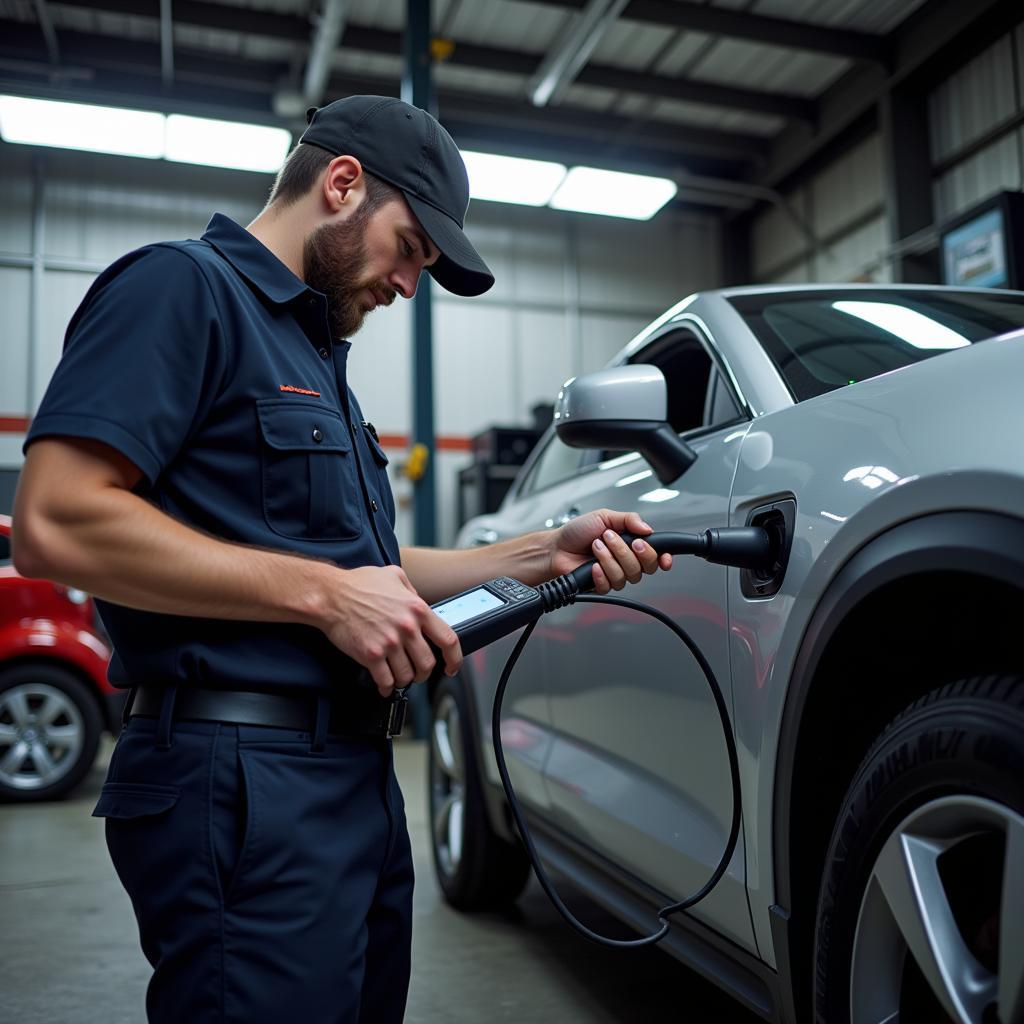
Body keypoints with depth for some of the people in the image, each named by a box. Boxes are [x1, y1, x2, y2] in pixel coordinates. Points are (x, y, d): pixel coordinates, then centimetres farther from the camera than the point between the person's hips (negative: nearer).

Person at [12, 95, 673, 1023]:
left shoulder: (314, 351, 21)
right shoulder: (184, 286, -7)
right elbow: (57, 523, -20)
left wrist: (541, 556, 11)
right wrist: (323, 593, -20)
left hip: (356, 775, 10)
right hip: (241, 781, -9)